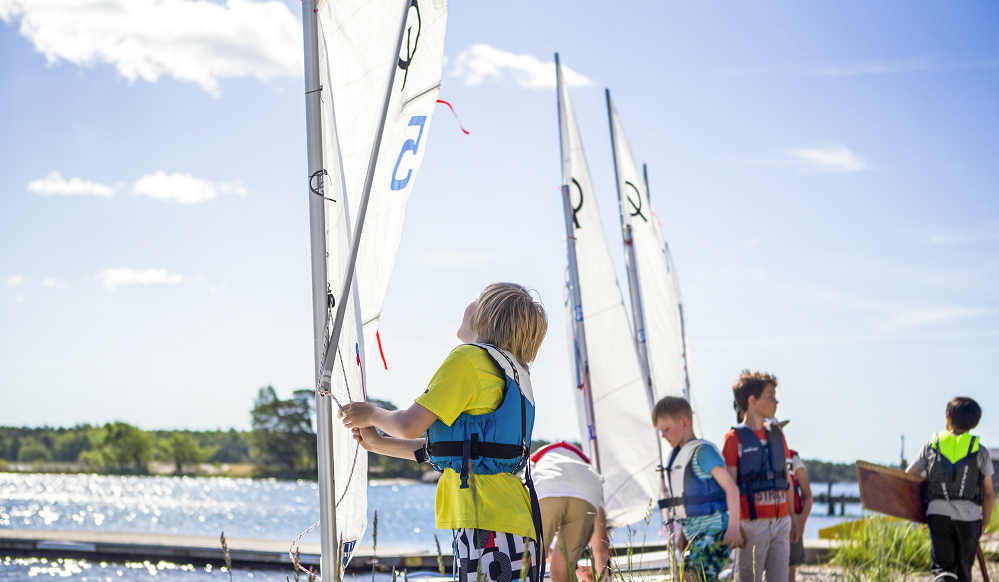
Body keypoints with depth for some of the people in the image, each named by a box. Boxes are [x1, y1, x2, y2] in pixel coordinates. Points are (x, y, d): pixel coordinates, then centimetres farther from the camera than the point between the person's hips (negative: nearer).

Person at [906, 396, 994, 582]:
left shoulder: (932, 445, 9)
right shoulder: (980, 451, 8)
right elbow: (989, 494, 8)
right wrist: (984, 524, 20)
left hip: (938, 513, 0)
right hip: (969, 517, 0)